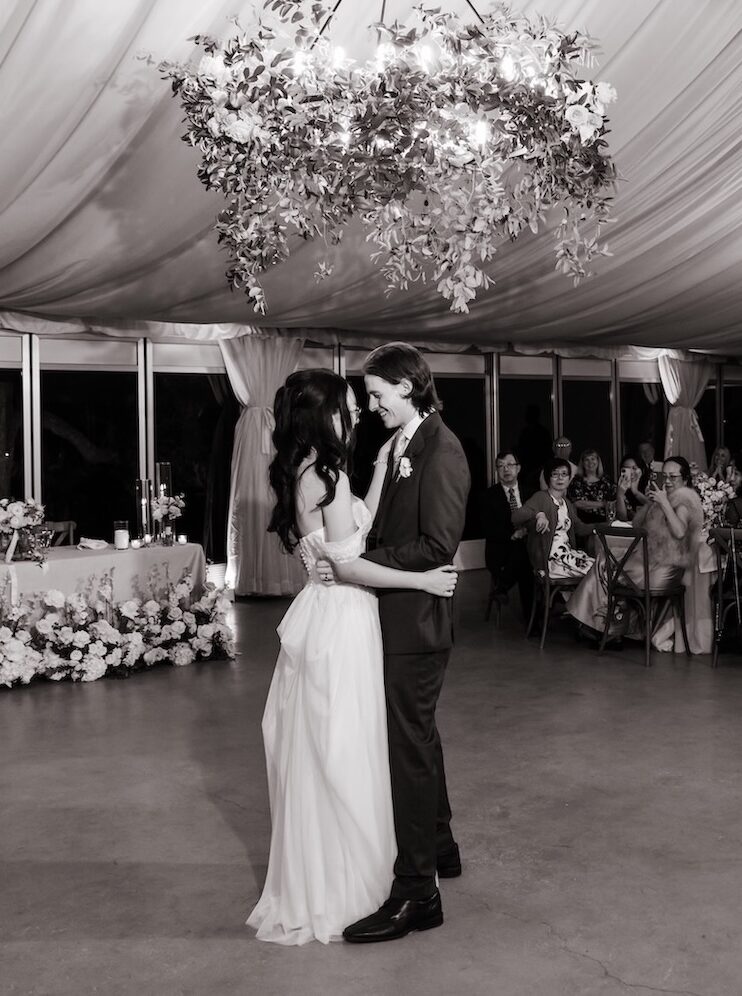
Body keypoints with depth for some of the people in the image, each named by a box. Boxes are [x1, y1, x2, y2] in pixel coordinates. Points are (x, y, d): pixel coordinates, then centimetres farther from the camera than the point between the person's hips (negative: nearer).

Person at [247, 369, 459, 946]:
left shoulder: (304, 472, 10)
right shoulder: (327, 474, -18)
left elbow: (359, 526, 11)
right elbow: (348, 564, -20)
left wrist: (382, 466, 12)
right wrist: (422, 580, -13)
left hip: (321, 617, 9)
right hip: (341, 622, -9)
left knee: (317, 753, 17)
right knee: (342, 754, 2)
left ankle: (311, 884, 32)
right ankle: (339, 894, 16)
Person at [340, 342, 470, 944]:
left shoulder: (441, 450, -16)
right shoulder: (402, 446, 12)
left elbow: (437, 545, -22)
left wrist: (356, 562, -22)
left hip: (416, 622, -10)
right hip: (398, 618, 10)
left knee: (412, 746, -4)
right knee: (417, 736, 22)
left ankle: (416, 894, 5)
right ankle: (438, 848, 40)